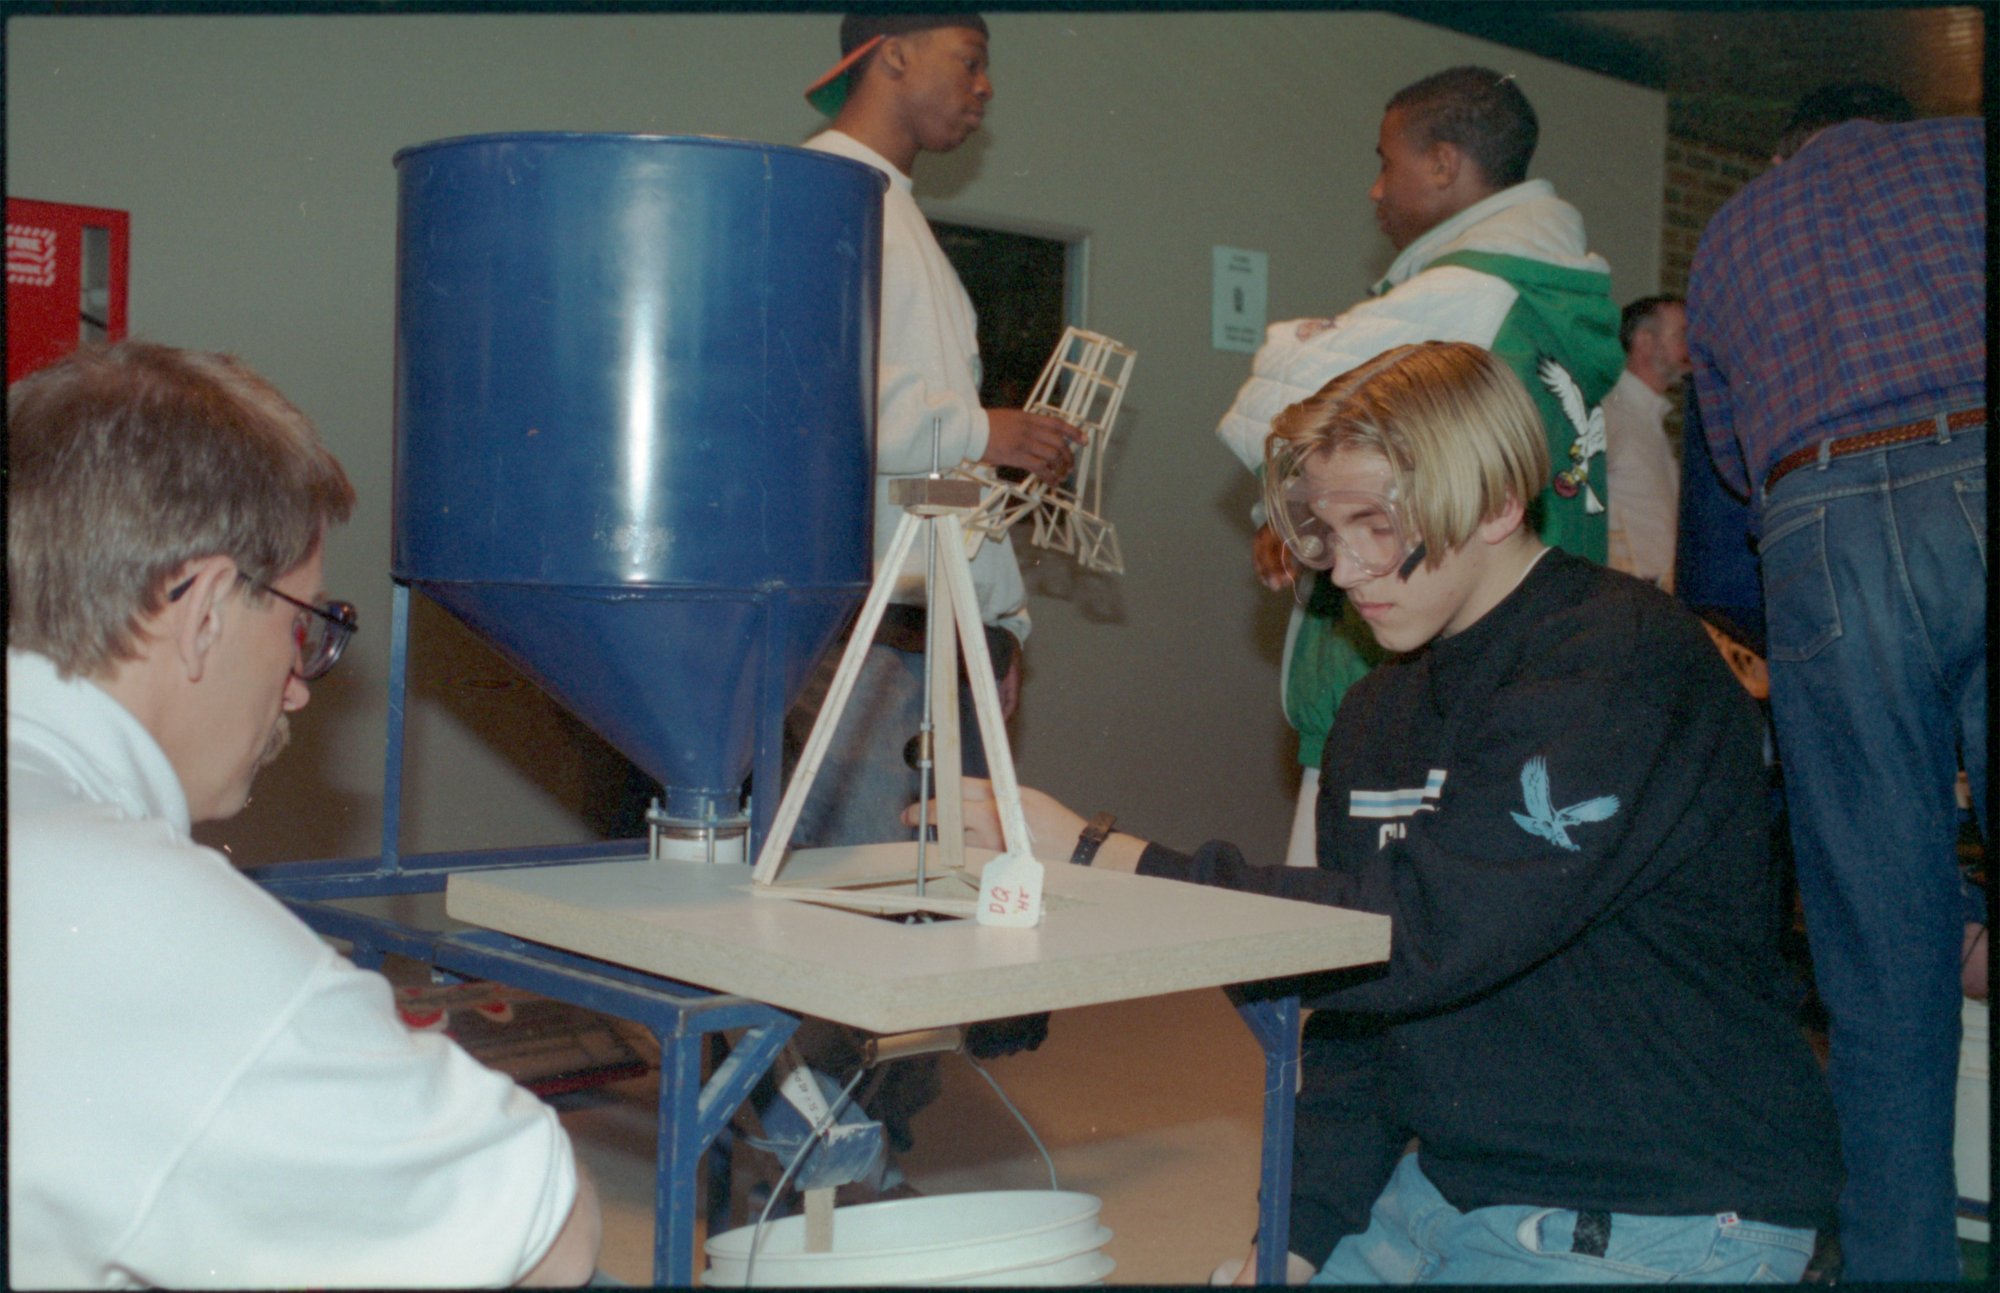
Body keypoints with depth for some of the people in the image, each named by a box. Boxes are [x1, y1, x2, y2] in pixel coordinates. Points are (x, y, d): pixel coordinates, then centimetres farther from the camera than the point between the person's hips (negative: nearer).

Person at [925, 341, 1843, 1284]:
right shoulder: (1379, 716, 10)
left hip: (1668, 1216, -7)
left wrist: (1101, 862, -27)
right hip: (1452, 1188, 7)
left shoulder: (1621, 663, -17)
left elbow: (1431, 929, -27)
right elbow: (1354, 1015, 11)